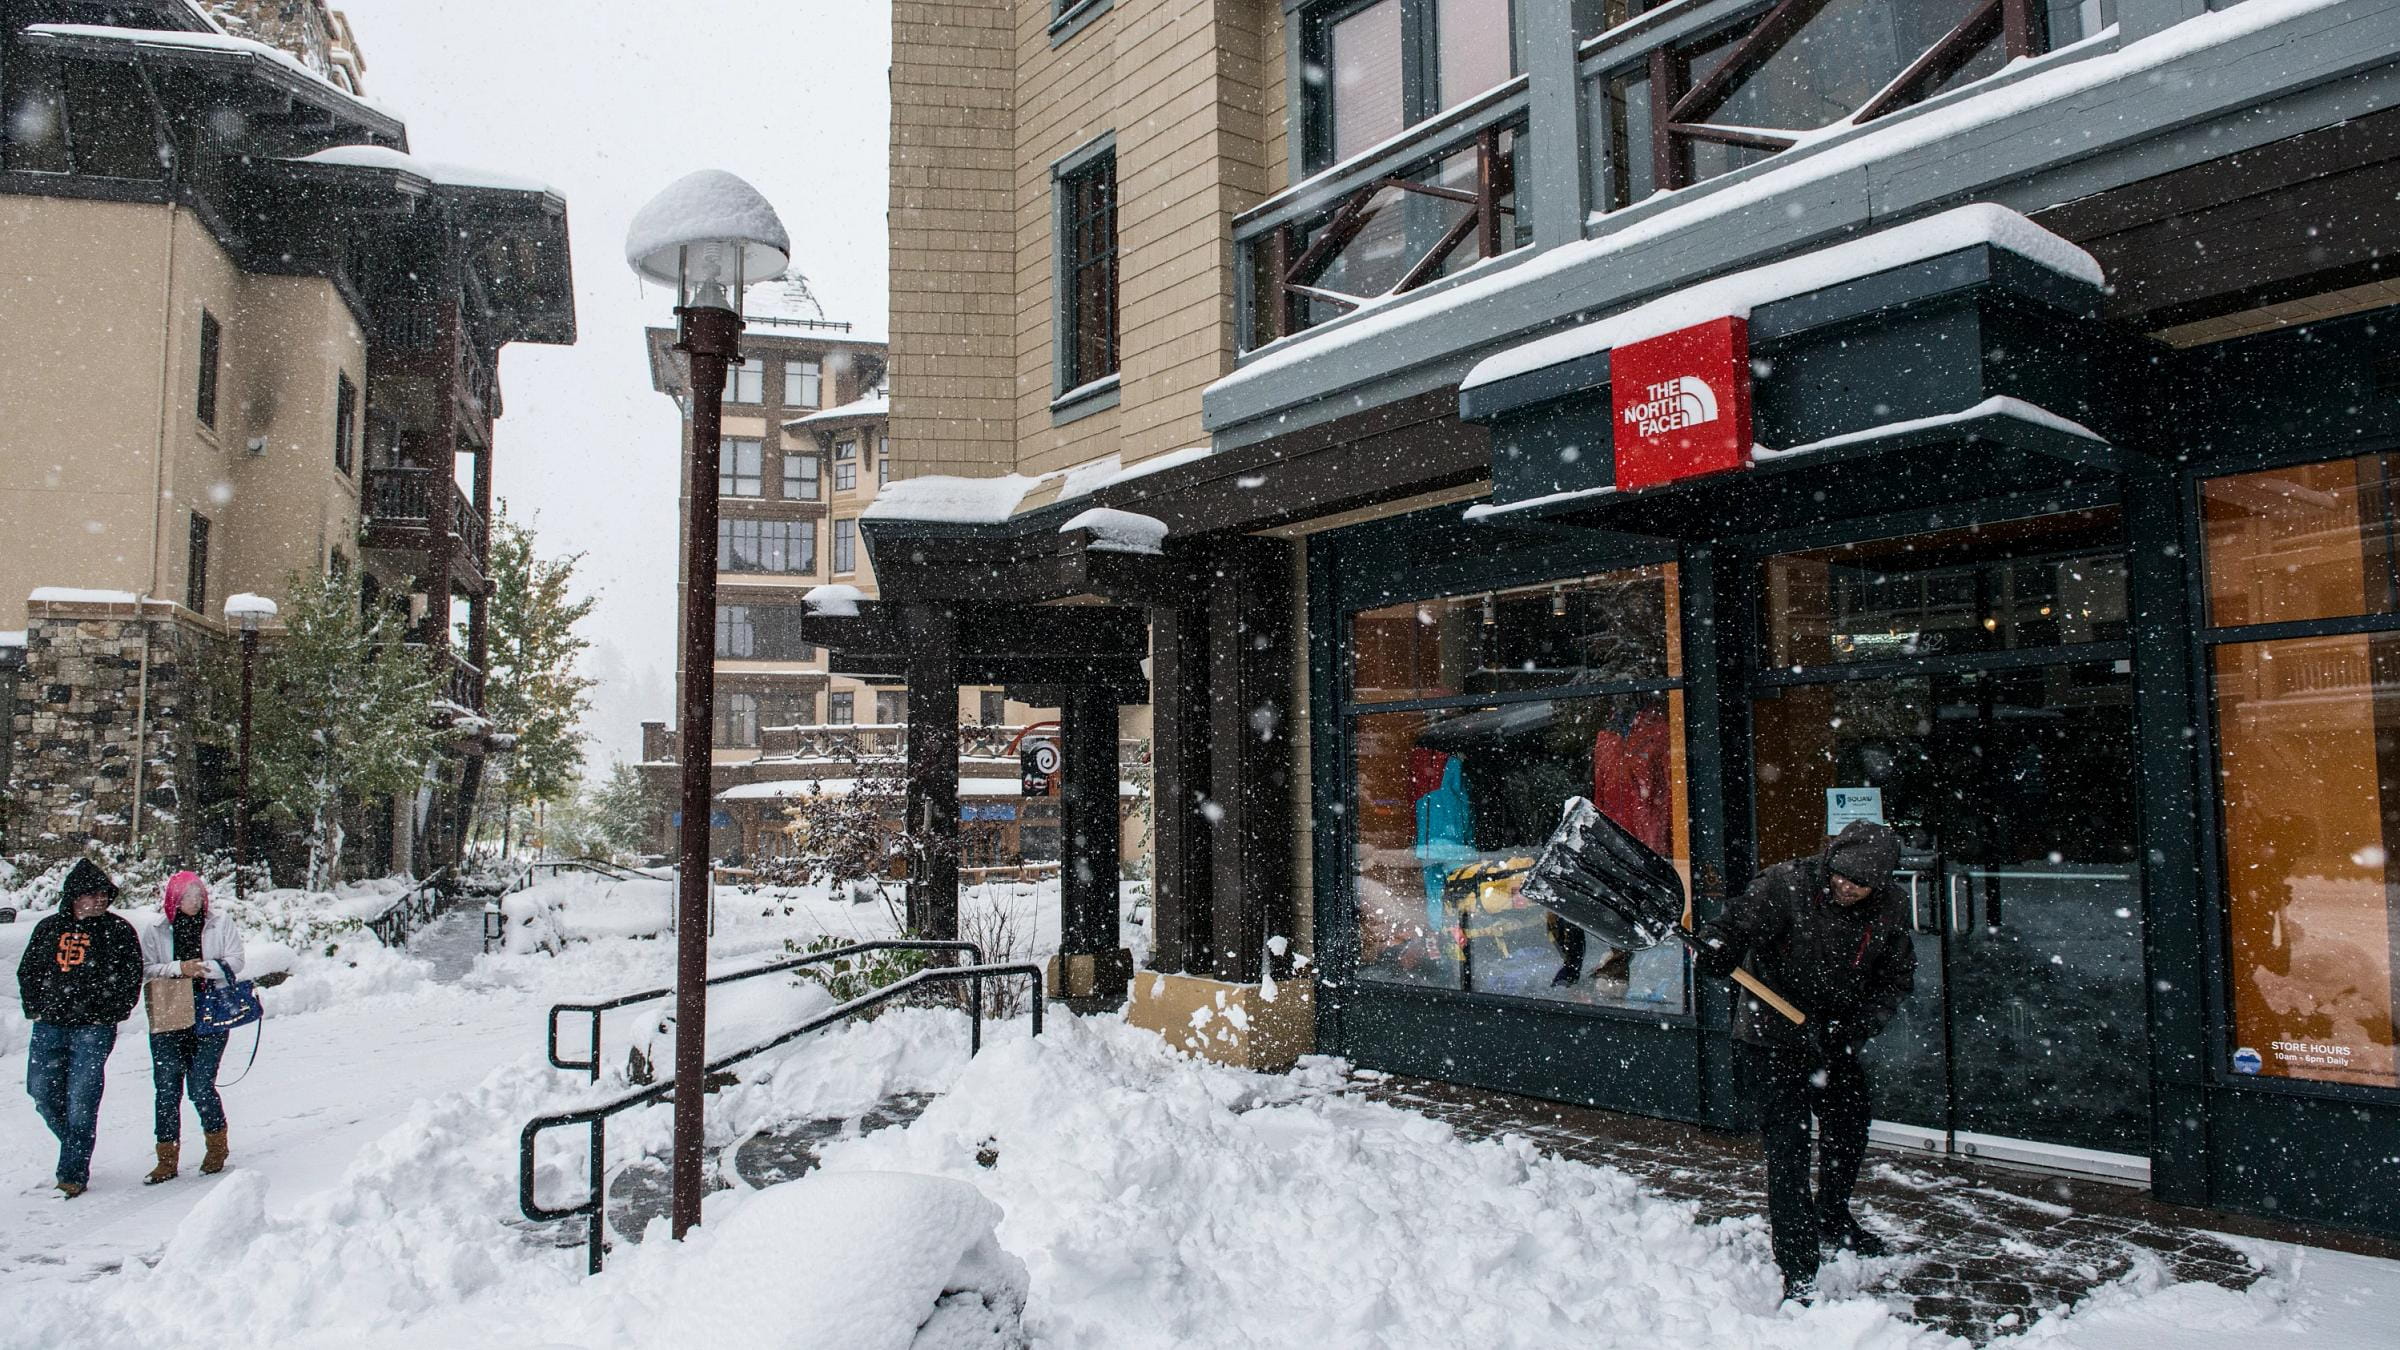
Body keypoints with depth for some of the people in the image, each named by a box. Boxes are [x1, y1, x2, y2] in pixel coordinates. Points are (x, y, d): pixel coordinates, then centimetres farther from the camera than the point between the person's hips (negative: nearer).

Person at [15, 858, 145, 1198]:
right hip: (49, 1026, 4)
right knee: (42, 1093, 6)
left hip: (93, 1030, -4)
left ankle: (74, 1173, 2)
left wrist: (107, 1014, -8)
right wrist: (36, 1009, 5)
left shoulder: (118, 931, 0)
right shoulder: (49, 928, 10)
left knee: (80, 1100, -6)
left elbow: (130, 978, -2)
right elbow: (27, 971, 17)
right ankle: (76, 1149, 29)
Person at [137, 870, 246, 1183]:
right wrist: (179, 968, -13)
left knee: (200, 1086, -4)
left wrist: (203, 967, -14)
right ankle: (167, 1159, 11)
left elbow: (234, 962, 0)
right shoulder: (155, 932, 9)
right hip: (167, 1020, 2)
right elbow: (146, 969, 1)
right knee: (167, 1089, 1)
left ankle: (217, 1147, 16)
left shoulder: (221, 923, 5)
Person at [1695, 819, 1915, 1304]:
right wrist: (1718, 948, -46)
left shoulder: (1891, 909, -8)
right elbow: (1736, 926, -23)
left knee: (1849, 1129, 23)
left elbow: (1896, 981, -2)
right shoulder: (1784, 883, -23)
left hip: (1837, 1041, 6)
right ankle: (1798, 1272, -3)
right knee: (1787, 1145, -10)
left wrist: (1855, 1028, -15)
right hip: (1772, 1036, -6)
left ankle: (1831, 1218, 50)